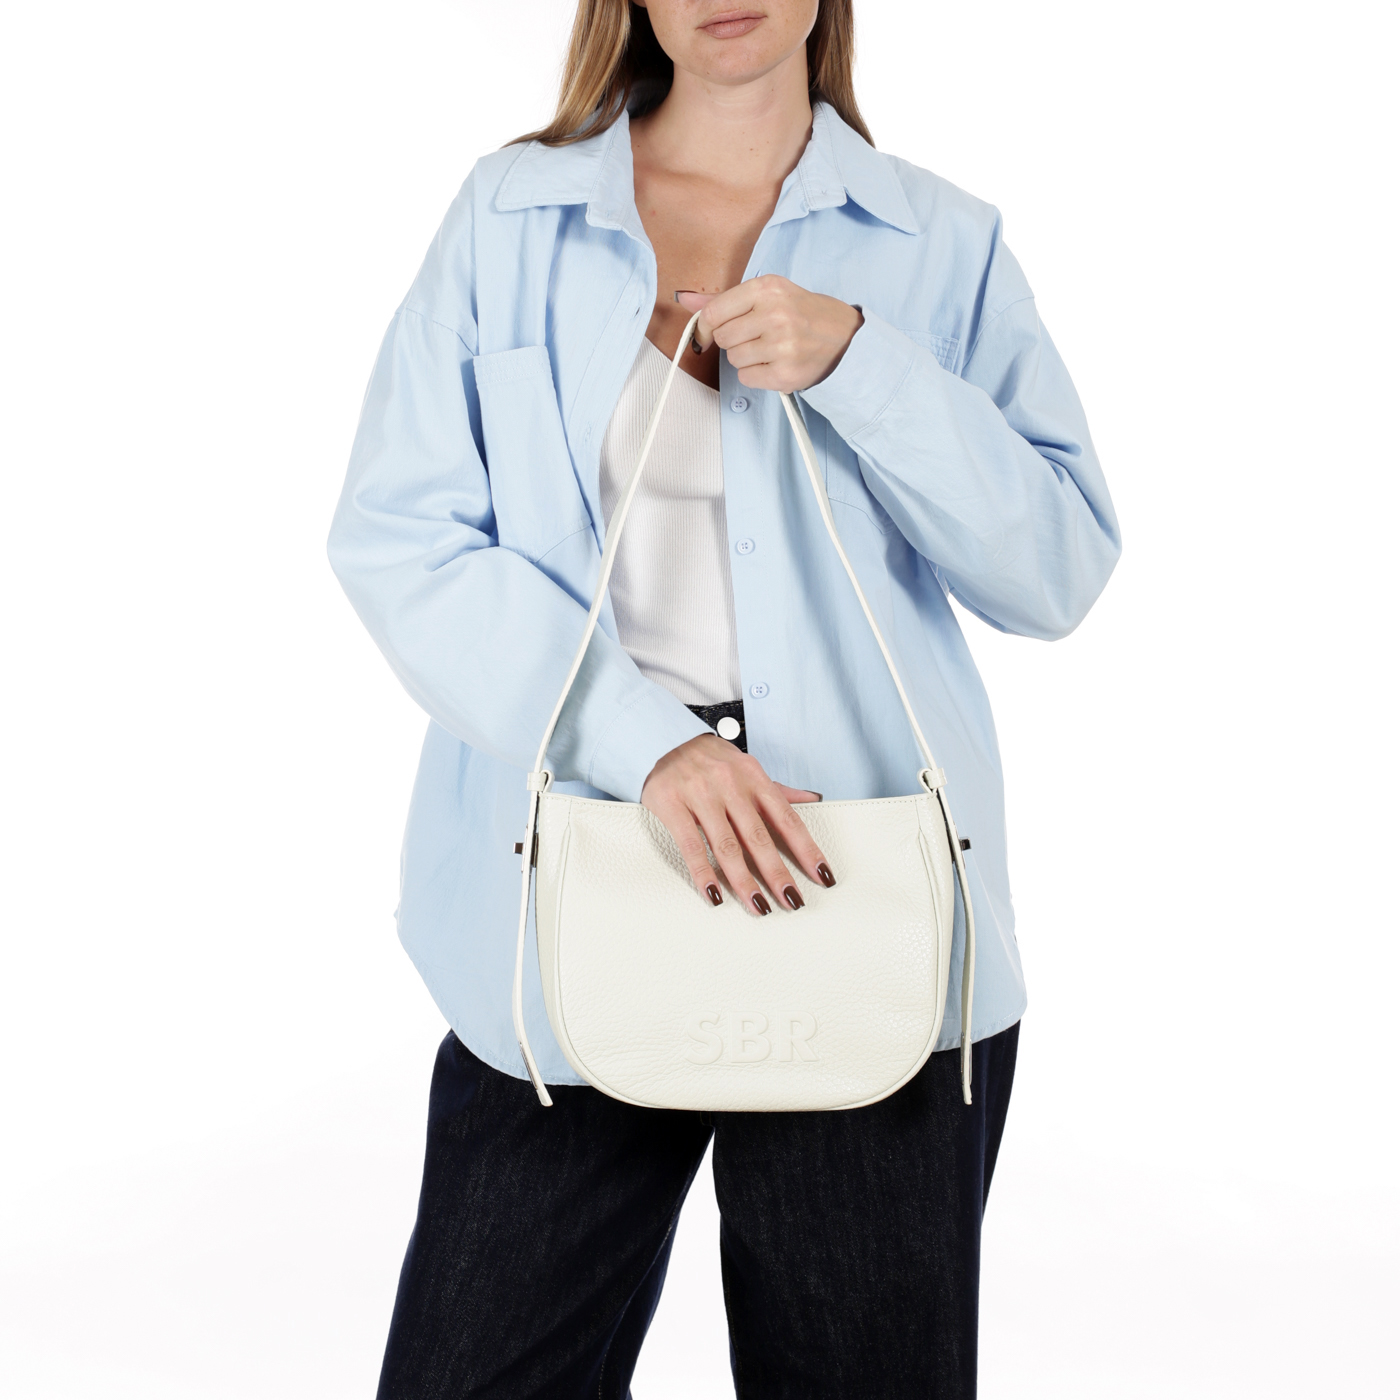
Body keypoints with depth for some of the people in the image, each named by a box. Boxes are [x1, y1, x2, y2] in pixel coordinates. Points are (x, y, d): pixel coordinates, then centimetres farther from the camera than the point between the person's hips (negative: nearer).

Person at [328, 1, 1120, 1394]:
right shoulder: (508, 213, 6)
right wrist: (645, 741, -15)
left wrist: (858, 361, -13)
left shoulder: (941, 244, 7)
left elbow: (1058, 571, 0)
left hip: (870, 926, 0)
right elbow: (395, 535, -3)